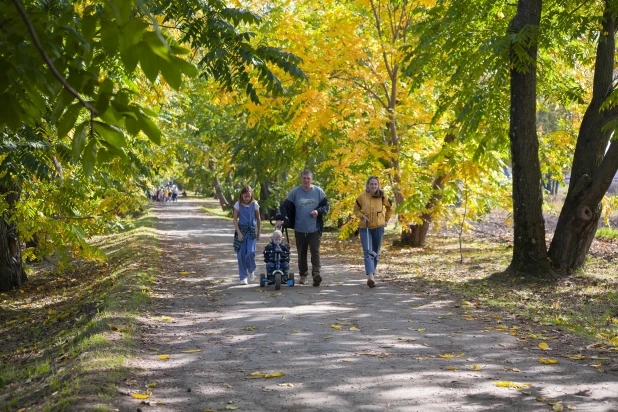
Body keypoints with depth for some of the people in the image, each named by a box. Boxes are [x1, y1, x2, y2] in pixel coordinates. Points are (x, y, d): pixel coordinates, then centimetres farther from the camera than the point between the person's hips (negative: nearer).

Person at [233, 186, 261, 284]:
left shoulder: (254, 204, 0)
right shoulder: (238, 204, -3)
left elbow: (258, 219, 10)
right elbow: (235, 220, -3)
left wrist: (258, 233, 13)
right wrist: (239, 233, -12)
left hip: (251, 231, 0)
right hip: (241, 229, 0)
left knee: (250, 252, -14)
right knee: (241, 254, -1)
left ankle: (251, 270, 15)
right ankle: (243, 277, 9)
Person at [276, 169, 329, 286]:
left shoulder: (318, 192, 2)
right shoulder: (295, 192, 1)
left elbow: (326, 206, 8)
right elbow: (285, 206, 0)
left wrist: (318, 212, -11)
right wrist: (280, 218, -13)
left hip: (315, 229, -1)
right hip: (300, 229, 1)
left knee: (315, 251, -9)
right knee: (301, 253, 9)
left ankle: (316, 274, -13)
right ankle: (303, 275, 20)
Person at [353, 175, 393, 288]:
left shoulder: (382, 197, -2)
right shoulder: (362, 197, -5)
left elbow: (389, 208, 16)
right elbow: (356, 210, 9)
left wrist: (386, 220, 12)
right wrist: (362, 216, -9)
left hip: (378, 228, 2)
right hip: (365, 228, -2)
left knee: (376, 253, 12)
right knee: (368, 252, -16)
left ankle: (372, 273, 29)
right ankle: (370, 276, -28)